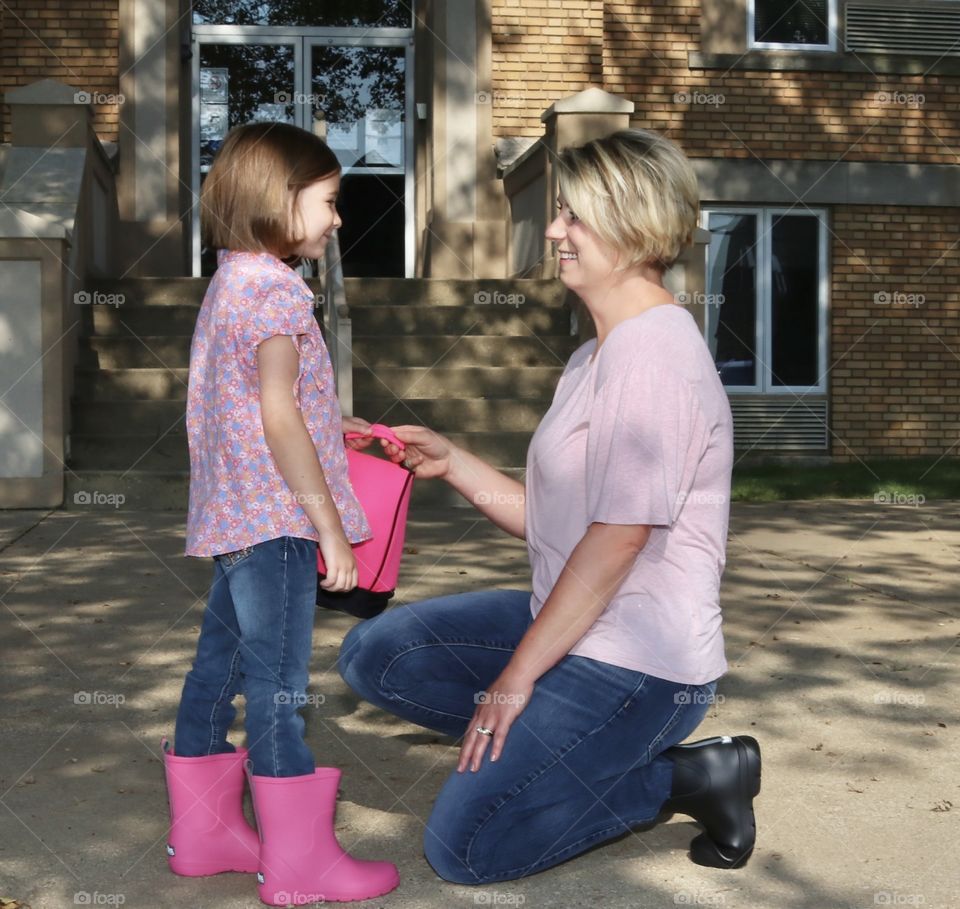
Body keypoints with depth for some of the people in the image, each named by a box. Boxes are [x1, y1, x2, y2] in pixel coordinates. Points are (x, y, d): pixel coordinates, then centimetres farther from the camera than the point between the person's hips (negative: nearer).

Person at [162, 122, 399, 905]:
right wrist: (330, 525, -20)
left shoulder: (231, 283, 16)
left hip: (233, 518, 10)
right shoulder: (276, 291, -14)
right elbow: (279, 416, -21)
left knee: (221, 664, 15)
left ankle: (202, 831, 28)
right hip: (276, 518, -10)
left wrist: (338, 423, 26)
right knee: (278, 681, -5)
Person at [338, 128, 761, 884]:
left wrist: (516, 678, -17)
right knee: (374, 654, 5)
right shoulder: (596, 356, 14)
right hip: (572, 623, 10)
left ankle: (688, 776, 1)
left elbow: (616, 541, -22)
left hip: (638, 665, -10)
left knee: (463, 849, -12)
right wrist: (452, 463, 2)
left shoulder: (653, 353, -18)